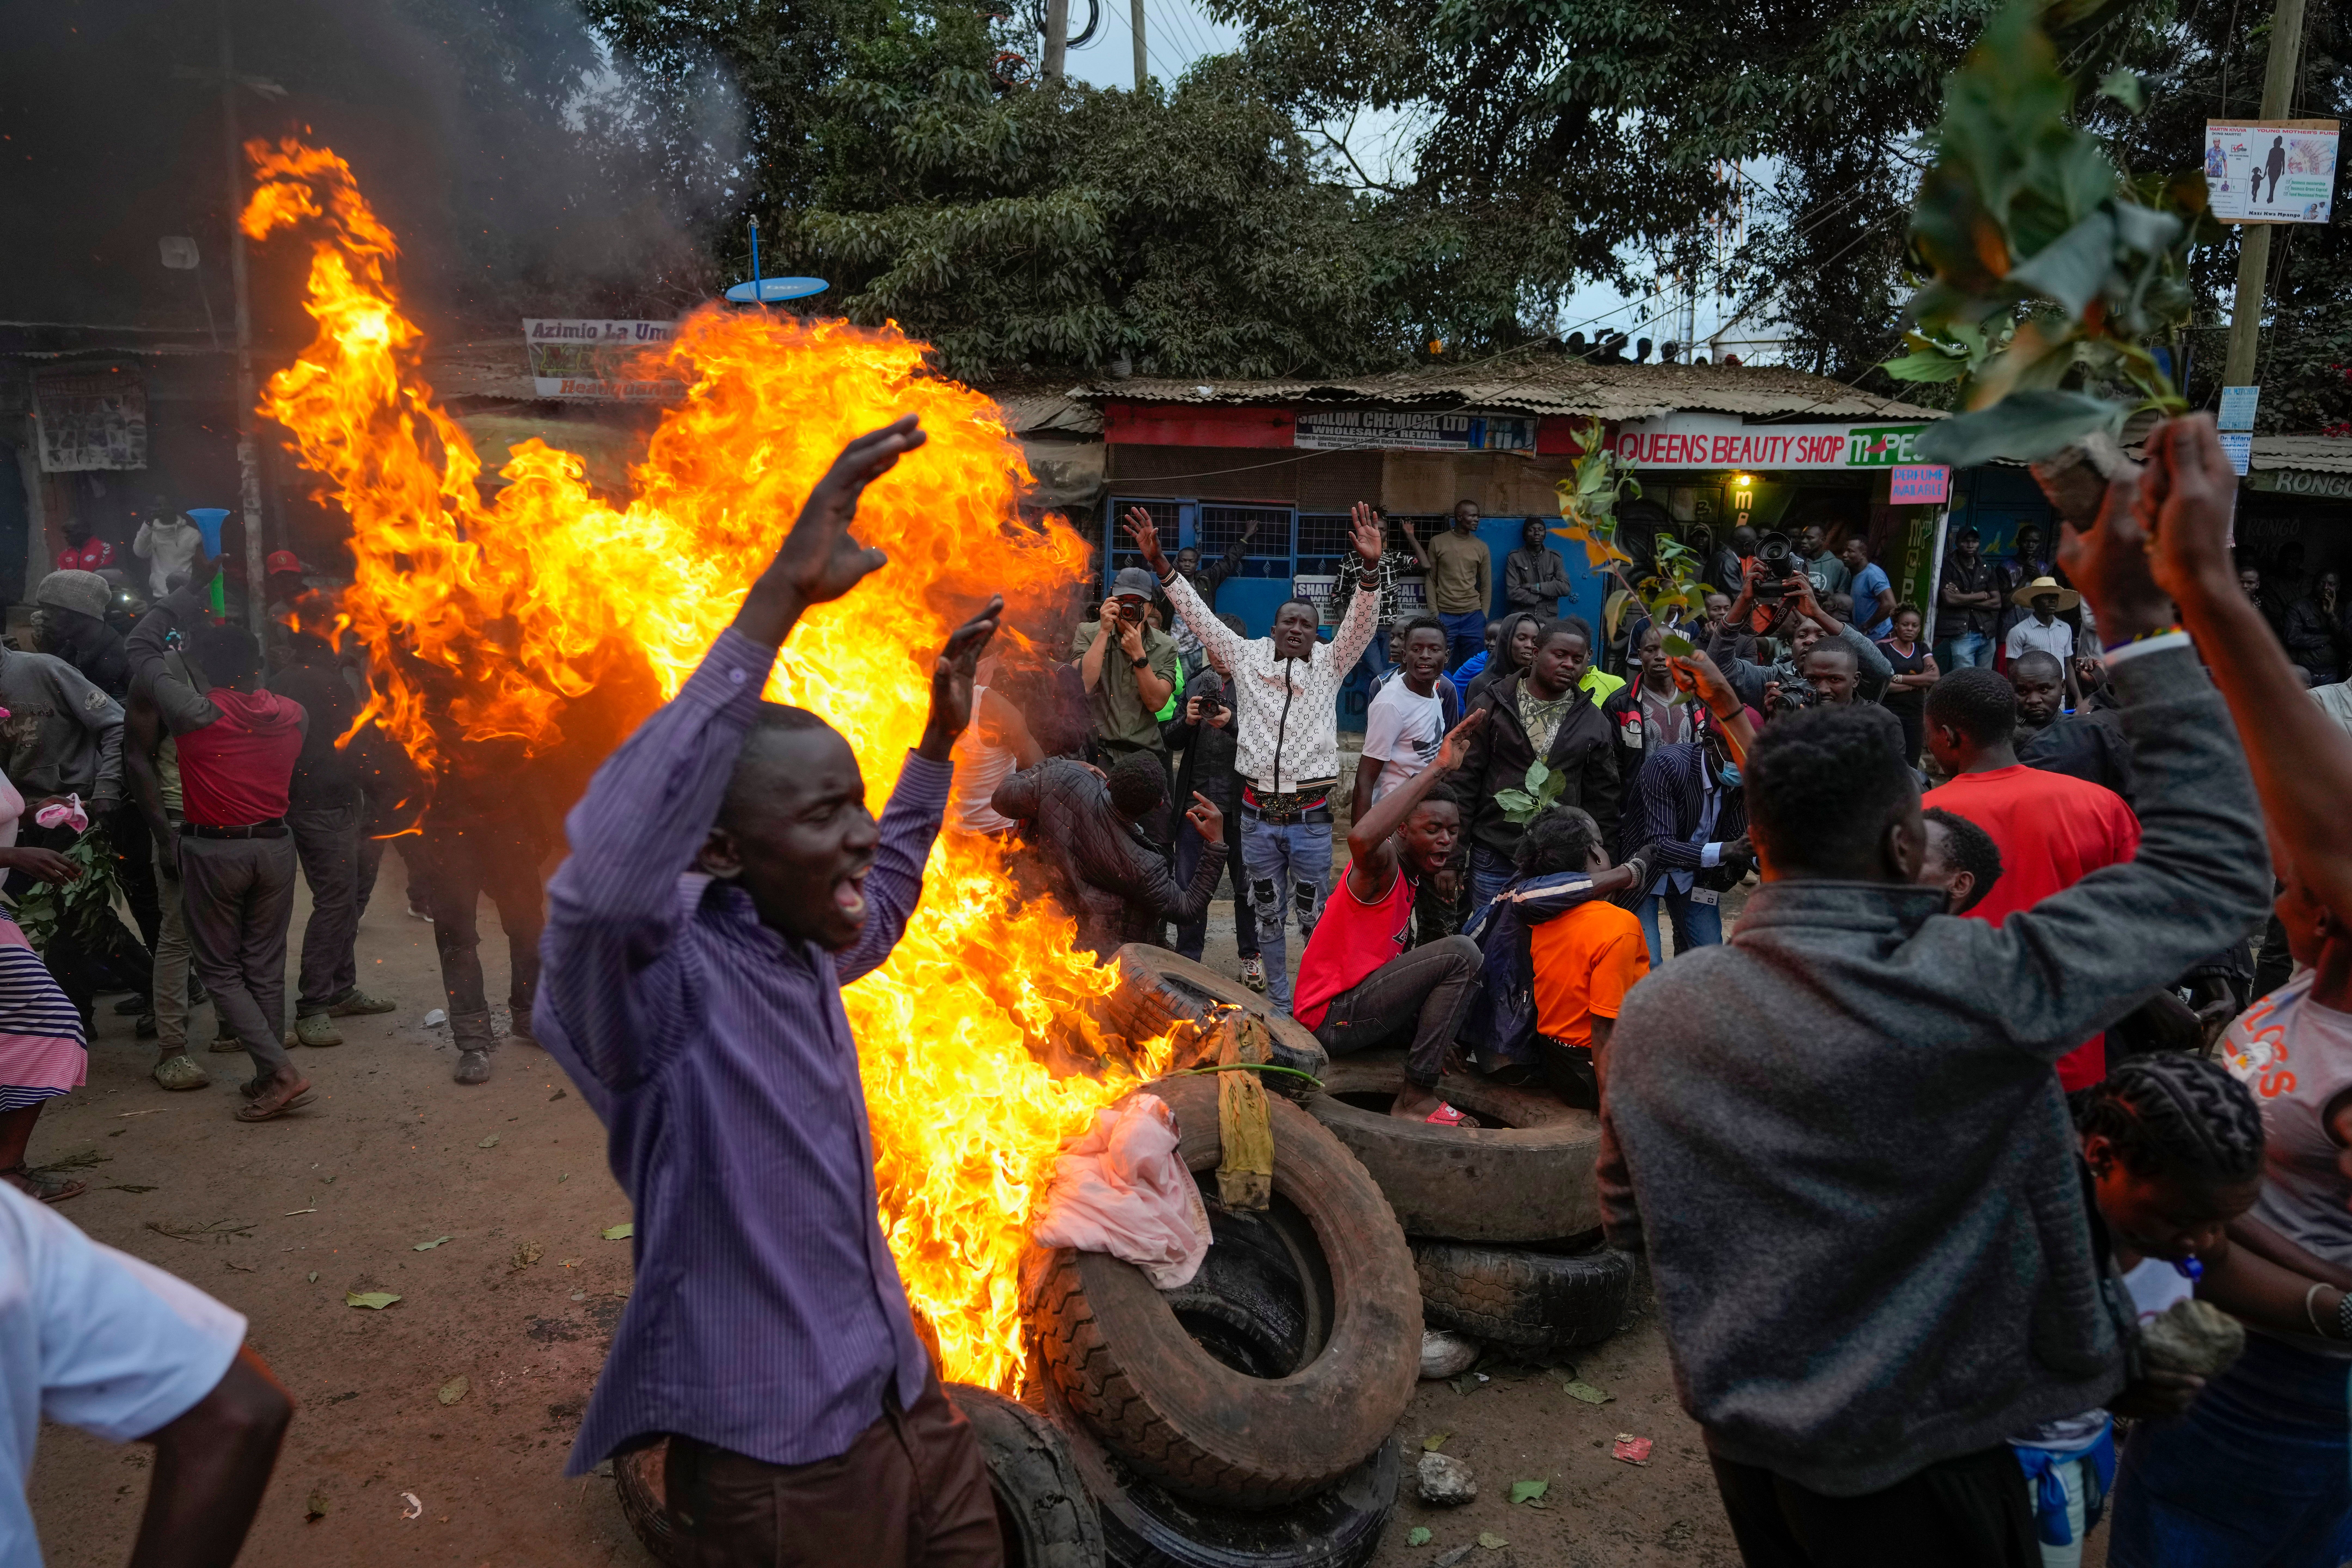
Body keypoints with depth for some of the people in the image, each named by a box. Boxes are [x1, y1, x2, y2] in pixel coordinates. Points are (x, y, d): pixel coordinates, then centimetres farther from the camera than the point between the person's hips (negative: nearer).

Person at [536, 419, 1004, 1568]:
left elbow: (882, 903, 25)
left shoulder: (799, 950, 1)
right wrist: (774, 604, -49)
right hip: (780, 1460, -7)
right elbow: (602, 881, -47)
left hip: (906, 1398, 7)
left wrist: (938, 743, 19)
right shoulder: (670, 972, -23)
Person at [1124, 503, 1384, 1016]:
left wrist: (1371, 567, -28)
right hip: (1258, 814, 2)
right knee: (1268, 913, 12)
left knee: (1313, 915, 5)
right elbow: (1199, 615, 3)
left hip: (1310, 816, -2)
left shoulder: (1328, 663, 2)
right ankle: (1278, 1001, 25)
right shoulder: (1248, 656, 5)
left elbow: (1363, 623, -11)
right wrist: (1160, 563, -4)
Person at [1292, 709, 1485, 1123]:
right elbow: (1361, 838, -42)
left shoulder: (1409, 878, 14)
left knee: (1466, 987, 20)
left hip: (1355, 1004, 10)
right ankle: (1416, 1099, -17)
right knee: (1462, 952, -20)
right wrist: (1437, 769, -38)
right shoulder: (1383, 866, -16)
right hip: (1333, 1016, -10)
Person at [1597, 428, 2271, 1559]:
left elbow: (1627, 1220, 1)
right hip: (1914, 1469, -4)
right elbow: (2215, 870, -16)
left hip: (1740, 1433, 4)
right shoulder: (1972, 996, -28)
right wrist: (2143, 623, -15)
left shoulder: (1652, 1013, -13)